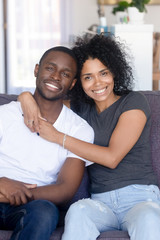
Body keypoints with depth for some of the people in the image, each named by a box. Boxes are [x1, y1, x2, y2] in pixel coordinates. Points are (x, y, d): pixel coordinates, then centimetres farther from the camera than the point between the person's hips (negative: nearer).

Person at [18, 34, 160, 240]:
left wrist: (58, 137, -7)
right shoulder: (81, 109, 16)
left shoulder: (134, 102, 2)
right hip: (101, 202, 4)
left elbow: (112, 157, -9)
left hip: (140, 197, -3)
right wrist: (27, 99, 2)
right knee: (78, 210, -33)